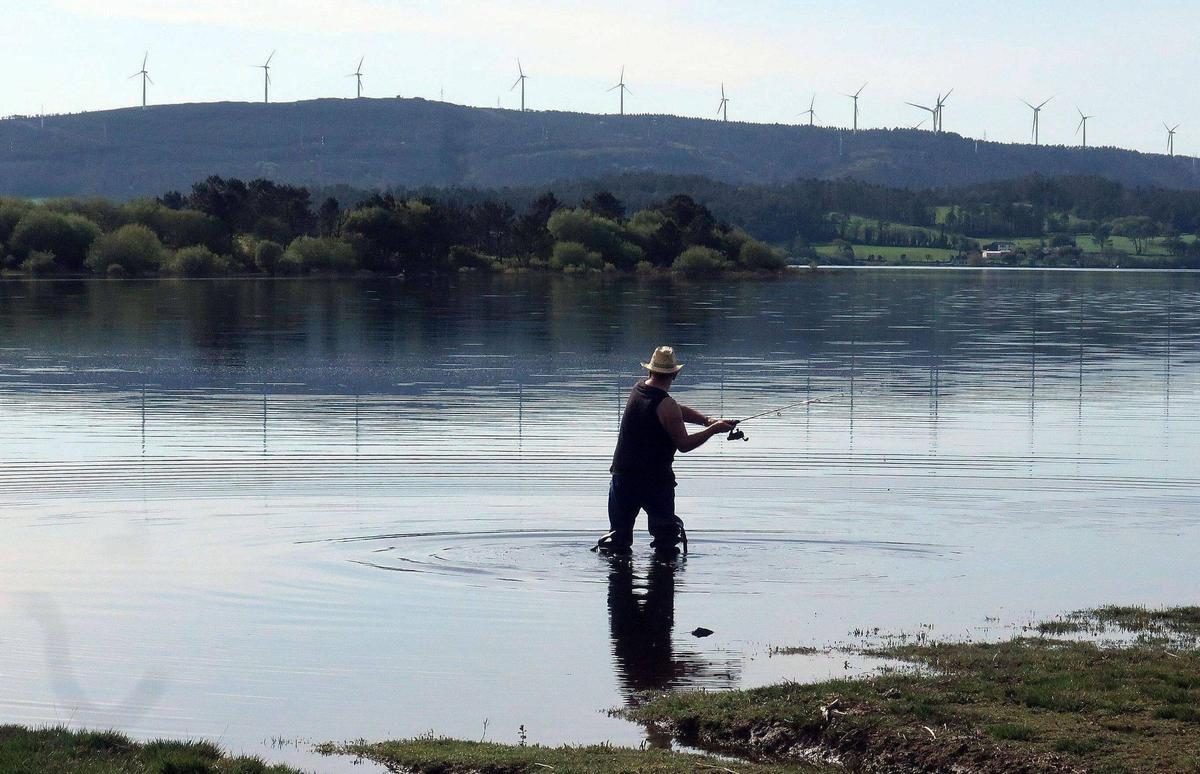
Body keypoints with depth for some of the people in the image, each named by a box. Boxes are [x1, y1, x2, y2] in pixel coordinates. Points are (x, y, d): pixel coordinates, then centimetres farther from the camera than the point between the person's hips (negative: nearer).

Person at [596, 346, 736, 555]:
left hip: (623, 474, 6)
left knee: (619, 530, 13)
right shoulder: (666, 405, -17)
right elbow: (684, 444, -13)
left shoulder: (637, 390, 5)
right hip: (656, 480, -6)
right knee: (666, 530, 10)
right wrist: (713, 429, -4)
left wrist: (707, 421, 1)